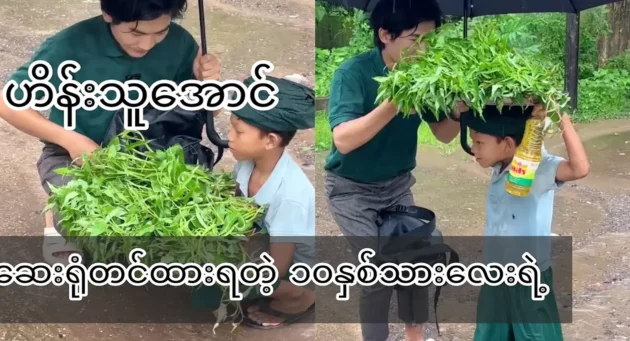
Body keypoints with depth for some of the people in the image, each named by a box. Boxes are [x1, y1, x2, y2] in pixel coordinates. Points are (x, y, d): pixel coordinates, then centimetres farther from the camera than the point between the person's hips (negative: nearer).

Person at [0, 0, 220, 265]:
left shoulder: (178, 43, -15)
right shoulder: (71, 46, -24)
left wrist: (206, 82, -24)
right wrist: (69, 139, -27)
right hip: (74, 156, -3)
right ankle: (60, 218, 7)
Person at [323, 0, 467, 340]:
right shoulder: (353, 72, -23)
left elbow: (443, 135, -2)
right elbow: (343, 140, -33)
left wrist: (457, 111, -24)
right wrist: (394, 103, -43)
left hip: (397, 185, 5)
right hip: (352, 189, -4)